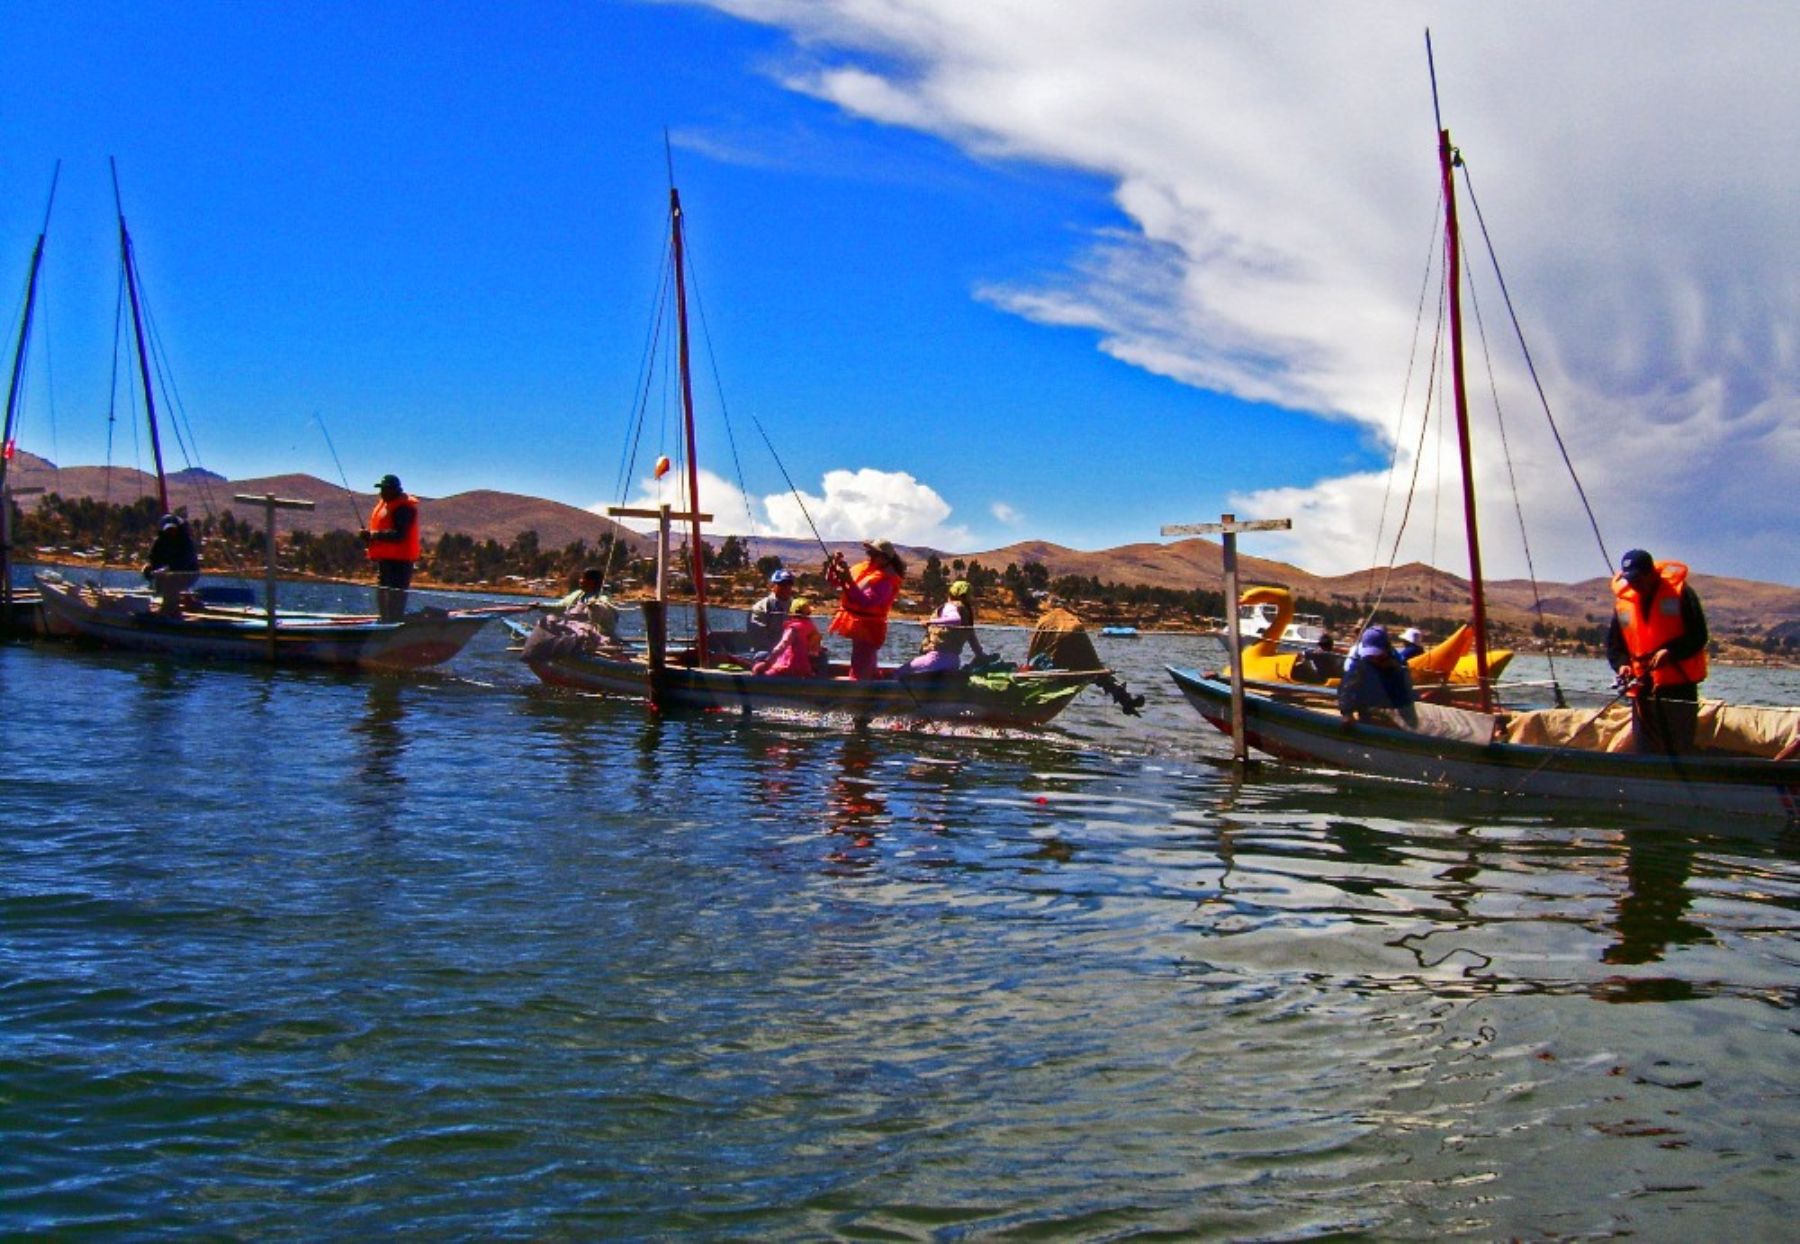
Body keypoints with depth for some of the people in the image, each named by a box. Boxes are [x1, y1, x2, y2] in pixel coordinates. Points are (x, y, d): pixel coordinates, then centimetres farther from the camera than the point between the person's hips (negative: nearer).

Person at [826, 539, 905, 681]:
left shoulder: (886, 580, -18)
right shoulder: (864, 568, 5)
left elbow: (866, 602, -31)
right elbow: (833, 581, 11)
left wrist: (849, 582, -35)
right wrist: (834, 566, -8)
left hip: (867, 631, -9)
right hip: (859, 628, 9)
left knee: (859, 675, -11)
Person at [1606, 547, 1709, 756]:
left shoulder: (1679, 592, -5)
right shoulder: (1622, 600, 7)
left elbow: (1698, 635, -8)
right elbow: (1613, 644, 10)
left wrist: (1671, 652, -23)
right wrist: (1622, 665, -9)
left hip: (1679, 686, -4)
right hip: (1642, 689, 4)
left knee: (1680, 752, -1)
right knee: (1645, 751, 7)